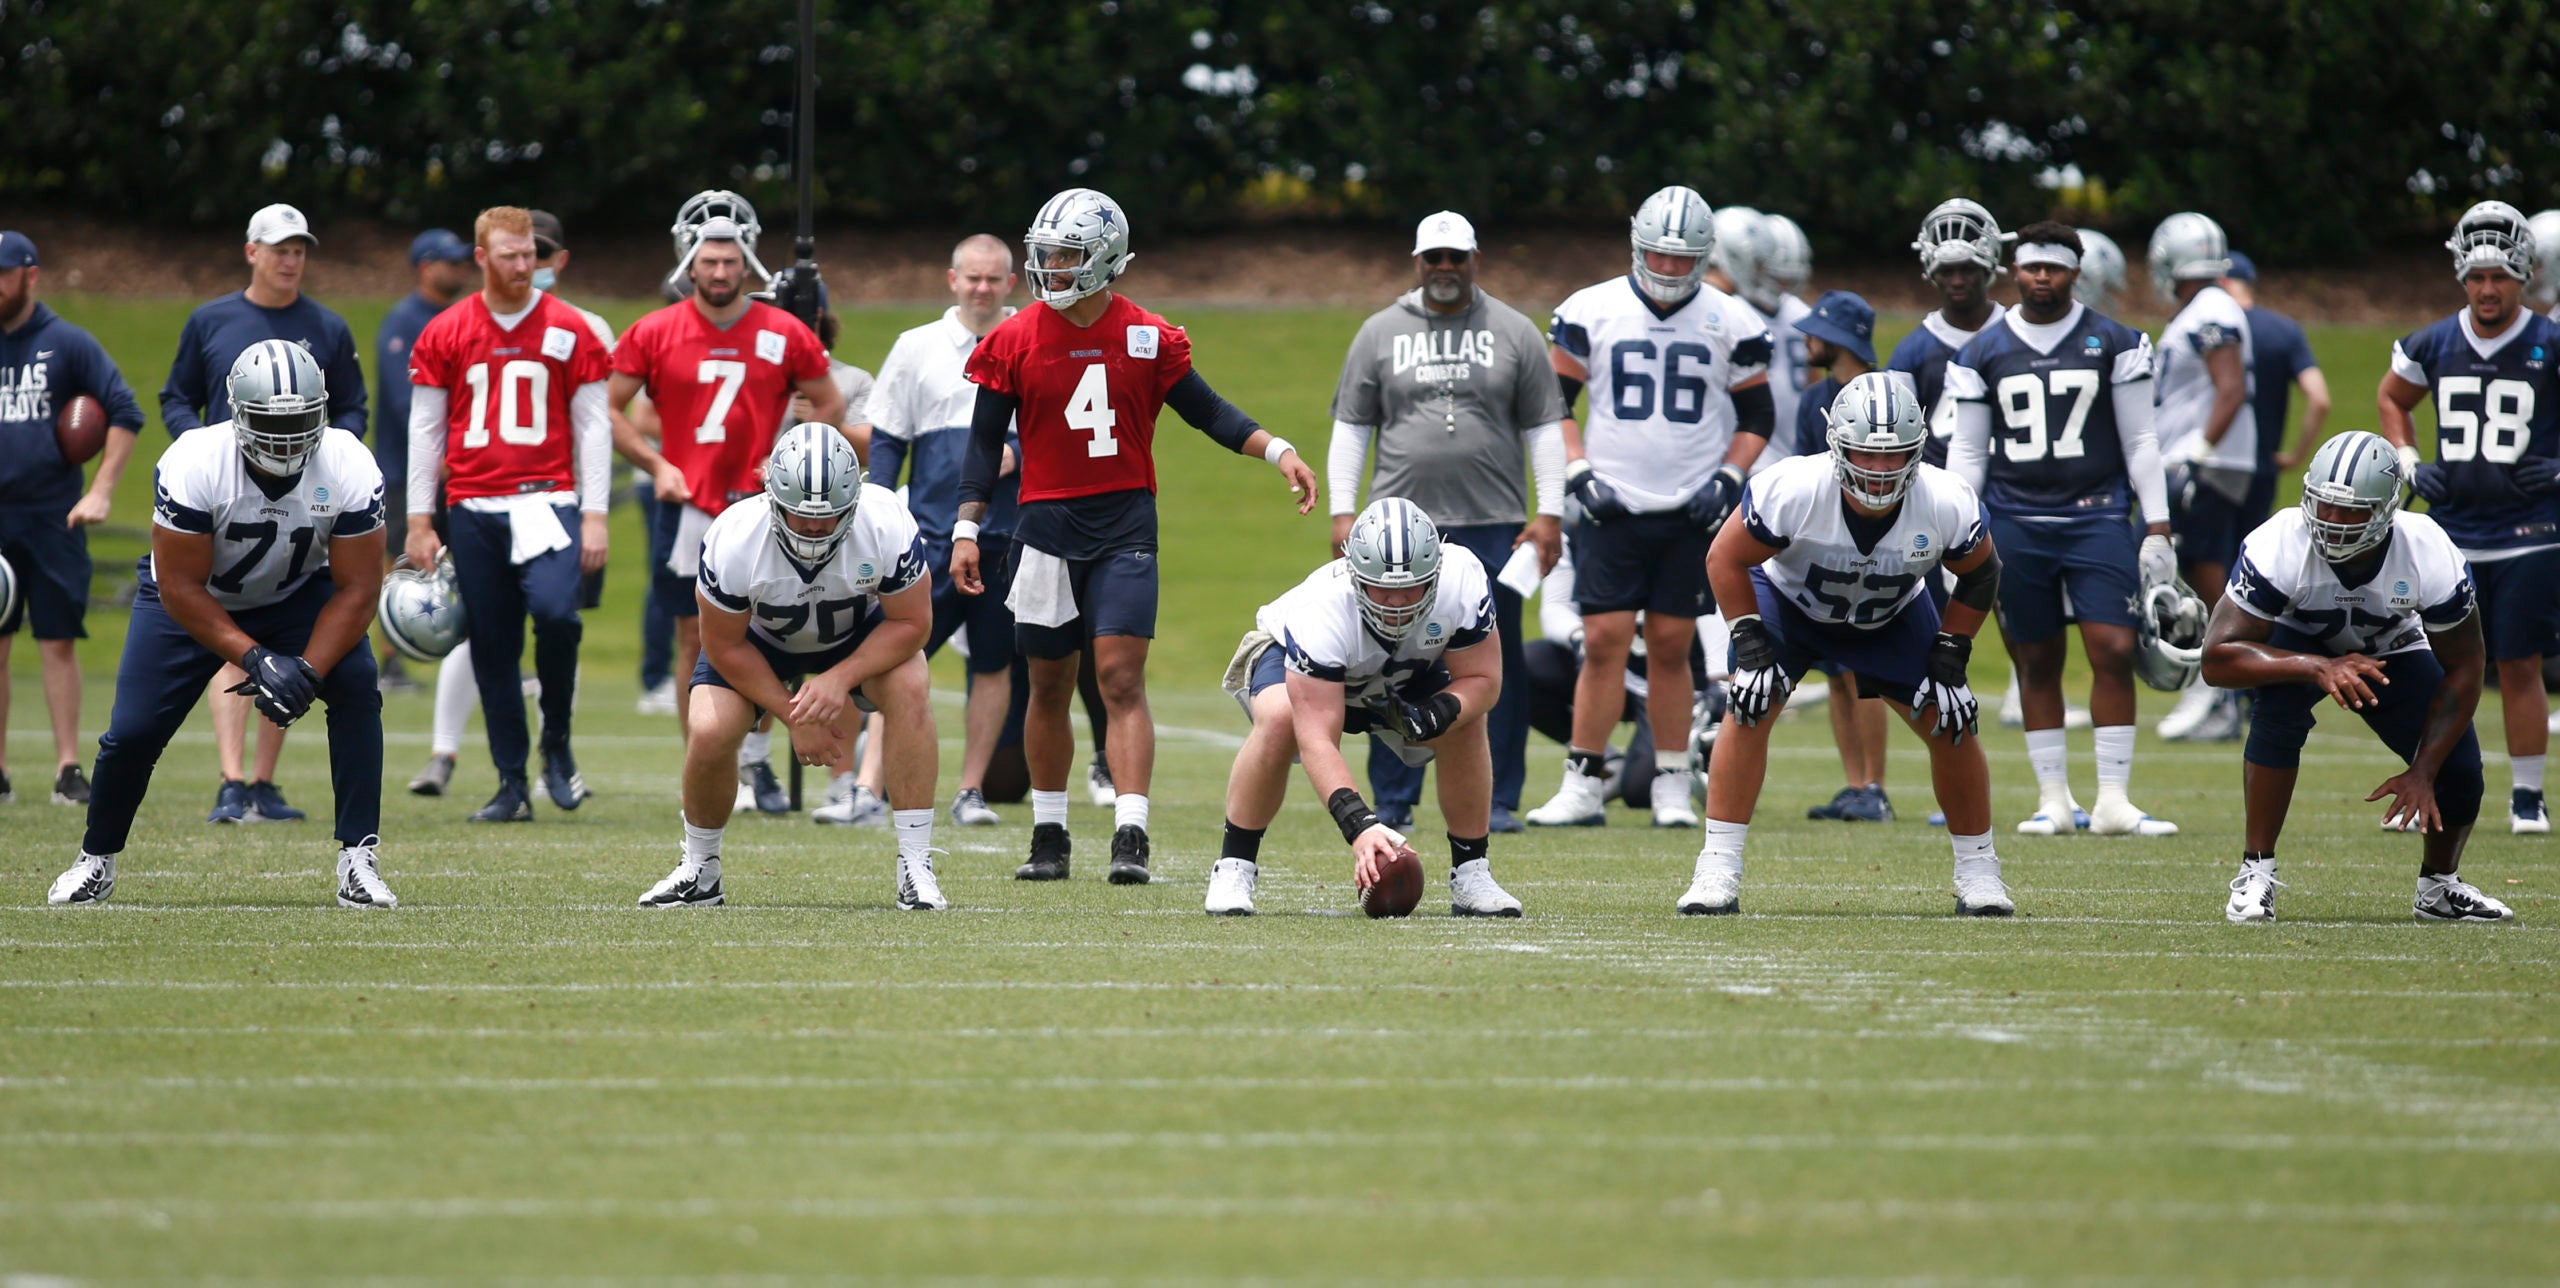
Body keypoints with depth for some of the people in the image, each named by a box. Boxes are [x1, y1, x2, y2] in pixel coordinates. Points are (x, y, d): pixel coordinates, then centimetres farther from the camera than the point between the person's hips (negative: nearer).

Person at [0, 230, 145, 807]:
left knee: (59, 643, -2)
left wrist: (101, 492, -7)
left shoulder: (68, 343, 1)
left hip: (54, 518, -2)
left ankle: (69, 770, 2)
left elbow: (125, 414, 1)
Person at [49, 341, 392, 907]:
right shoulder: (193, 465, -34)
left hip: (298, 594, 1)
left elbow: (357, 589, -21)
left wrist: (308, 671, -34)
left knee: (357, 688, -23)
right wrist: (255, 659, -35)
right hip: (193, 601, -1)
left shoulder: (349, 469, -27)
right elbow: (181, 589, -27)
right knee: (133, 730, -9)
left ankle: (358, 860, -16)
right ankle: (96, 860, 18)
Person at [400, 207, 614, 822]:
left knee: (555, 610, -24)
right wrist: (419, 522, 6)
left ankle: (556, 743, -2)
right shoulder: (445, 334, 8)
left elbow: (593, 425, 5)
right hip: (472, 509, 2)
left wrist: (595, 516, -2)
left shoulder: (569, 330, 5)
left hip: (547, 498, -2)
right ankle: (512, 786, 8)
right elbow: (424, 430, 10)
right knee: (492, 648, 2)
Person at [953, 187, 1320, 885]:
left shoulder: (1148, 340, 0)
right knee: (1049, 688, 9)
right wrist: (966, 531, -2)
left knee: (1121, 678, -12)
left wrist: (1279, 452, -9)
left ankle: (1131, 837, -17)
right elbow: (984, 443, 4)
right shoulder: (1015, 343, 1)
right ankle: (1048, 836, 22)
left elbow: (1207, 410, 5)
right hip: (1046, 526, 1)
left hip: (1124, 524, -1)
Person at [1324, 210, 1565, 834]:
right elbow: (1351, 427, 12)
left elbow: (1544, 428, 8)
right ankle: (1393, 800, 7)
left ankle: (1498, 801, 6)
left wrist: (1548, 515, 1)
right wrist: (1342, 512, 3)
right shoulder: (1381, 333, 10)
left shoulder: (1513, 333, 7)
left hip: (1494, 525, -1)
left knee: (1497, 666, -1)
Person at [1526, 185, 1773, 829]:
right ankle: (1583, 787, -2)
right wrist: (1579, 473, -4)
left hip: (1691, 512, 0)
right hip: (1612, 509, 0)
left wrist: (1727, 479, -3)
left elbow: (1757, 416, 11)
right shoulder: (1589, 313, 0)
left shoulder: (1732, 323, 2)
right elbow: (1554, 402, 8)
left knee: (1670, 647, 3)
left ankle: (1672, 788, 11)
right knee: (1604, 640, -6)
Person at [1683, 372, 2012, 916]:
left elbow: (1980, 575, -8)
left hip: (1891, 617, 2)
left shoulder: (1947, 506, -31)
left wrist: (1949, 661, -13)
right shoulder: (1792, 490, -37)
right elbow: (1727, 560, -20)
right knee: (1749, 709, -22)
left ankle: (1977, 870, 11)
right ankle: (1718, 870, -18)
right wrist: (1751, 648, -24)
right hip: (1786, 599, -2)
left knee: (1950, 722, -7)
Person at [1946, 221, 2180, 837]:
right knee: (2036, 664, 3)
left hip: (2097, 518, -1)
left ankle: (2113, 800, -7)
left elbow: (2139, 440, 5)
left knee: (2114, 651, -11)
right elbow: (1967, 451, 11)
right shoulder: (1984, 353, 8)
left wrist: (2157, 530, -1)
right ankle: (2054, 800, 10)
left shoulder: (2114, 344, 4)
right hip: (2015, 525, 1)